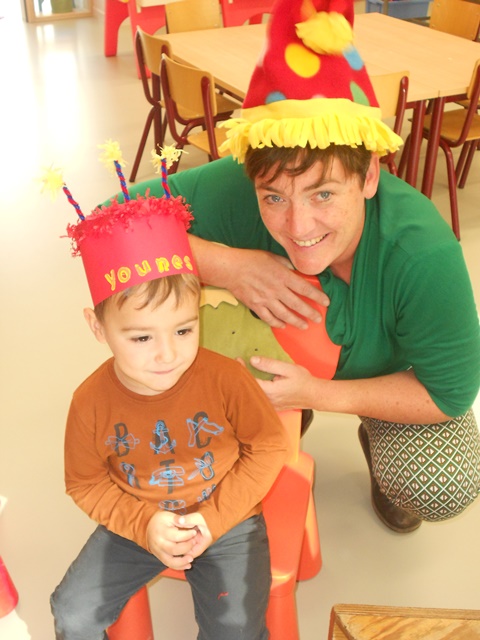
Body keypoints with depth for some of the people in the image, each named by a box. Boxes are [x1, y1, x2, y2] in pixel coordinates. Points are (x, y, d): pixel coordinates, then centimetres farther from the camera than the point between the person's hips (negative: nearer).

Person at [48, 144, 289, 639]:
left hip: (226, 523, -1)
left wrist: (214, 519, -15)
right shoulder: (92, 402, -18)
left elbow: (270, 447, -11)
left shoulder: (225, 378, -23)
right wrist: (144, 525, -17)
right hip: (136, 526, 2)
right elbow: (86, 483, -3)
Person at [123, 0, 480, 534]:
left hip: (388, 374, -2)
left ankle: (377, 440, 12)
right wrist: (228, 265, -42)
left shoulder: (423, 255, -39)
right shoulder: (234, 191, -35)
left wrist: (318, 394, -33)